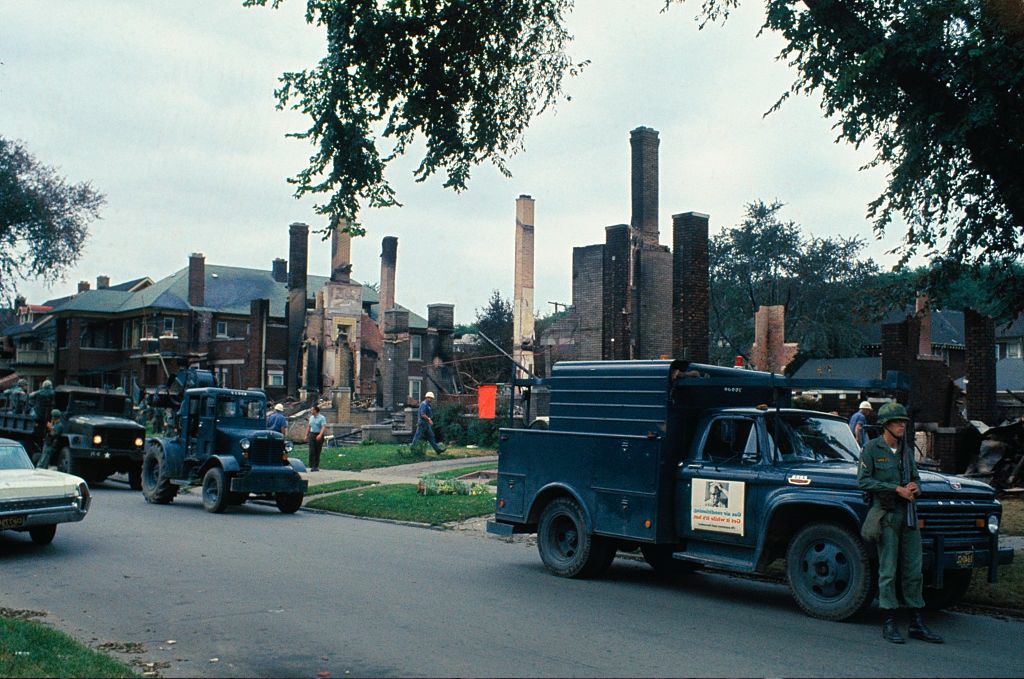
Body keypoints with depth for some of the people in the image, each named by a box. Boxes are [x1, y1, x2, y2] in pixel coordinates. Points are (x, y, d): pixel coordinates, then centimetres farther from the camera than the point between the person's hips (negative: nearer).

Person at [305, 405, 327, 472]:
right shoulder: (311, 417, 12)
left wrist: (320, 435, -34)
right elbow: (309, 427, 20)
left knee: (317, 452, 3)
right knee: (312, 451, -8)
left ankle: (316, 466, 13)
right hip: (312, 435, 4)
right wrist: (306, 435, 15)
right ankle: (312, 466, -11)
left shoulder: (322, 418, -9)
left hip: (319, 436, -4)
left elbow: (324, 427, -20)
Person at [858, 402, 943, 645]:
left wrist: (915, 488, -3)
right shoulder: (872, 448, -4)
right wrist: (897, 489, -16)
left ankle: (917, 624, 14)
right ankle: (889, 624, 4)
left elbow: (915, 477, 22)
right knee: (888, 571, -3)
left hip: (908, 514, 6)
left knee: (913, 571, 7)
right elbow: (863, 481, -10)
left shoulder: (906, 450, 14)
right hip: (886, 514, -6)